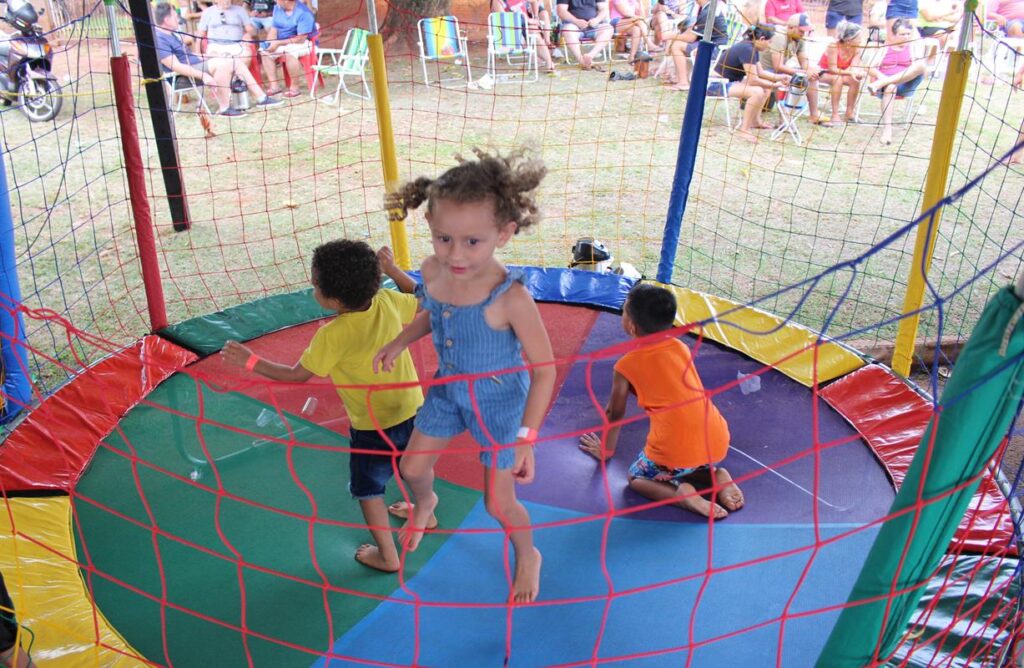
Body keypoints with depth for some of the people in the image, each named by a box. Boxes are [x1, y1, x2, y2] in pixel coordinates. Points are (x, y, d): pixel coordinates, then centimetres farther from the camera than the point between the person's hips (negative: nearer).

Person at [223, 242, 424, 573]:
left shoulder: (333, 335, -27)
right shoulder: (388, 302, -14)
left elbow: (296, 375, -17)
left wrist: (251, 362, -7)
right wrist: (392, 269, 7)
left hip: (373, 427, -6)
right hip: (413, 409, 6)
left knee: (367, 489, 17)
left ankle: (387, 556, 28)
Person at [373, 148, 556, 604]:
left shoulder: (510, 298, -36)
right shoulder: (433, 271, -18)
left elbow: (544, 370, -26)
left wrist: (526, 438, -26)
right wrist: (401, 341, -5)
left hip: (501, 403, -5)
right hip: (448, 391, 5)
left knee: (498, 503, 7)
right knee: (412, 468, 21)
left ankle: (528, 557, 41)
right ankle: (425, 503, 60)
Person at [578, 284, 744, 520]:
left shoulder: (626, 366, -1)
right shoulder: (681, 348, 12)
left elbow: (616, 415, 12)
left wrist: (606, 450, 29)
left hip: (676, 453, -6)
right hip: (718, 444, 6)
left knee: (636, 478, 21)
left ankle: (681, 494, -6)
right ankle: (716, 476, 8)